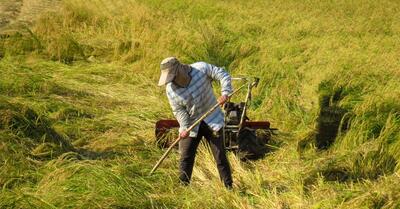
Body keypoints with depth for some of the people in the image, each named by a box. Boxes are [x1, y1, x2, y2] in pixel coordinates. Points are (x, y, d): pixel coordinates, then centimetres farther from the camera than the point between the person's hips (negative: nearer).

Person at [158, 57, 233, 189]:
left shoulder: (201, 68, -18)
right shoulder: (171, 89, -13)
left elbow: (223, 75, -13)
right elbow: (179, 110, -8)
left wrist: (225, 93, -27)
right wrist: (184, 128, -22)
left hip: (212, 119, -1)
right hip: (191, 124, 1)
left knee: (220, 156, 4)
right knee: (186, 158, 3)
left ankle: (229, 187, 14)